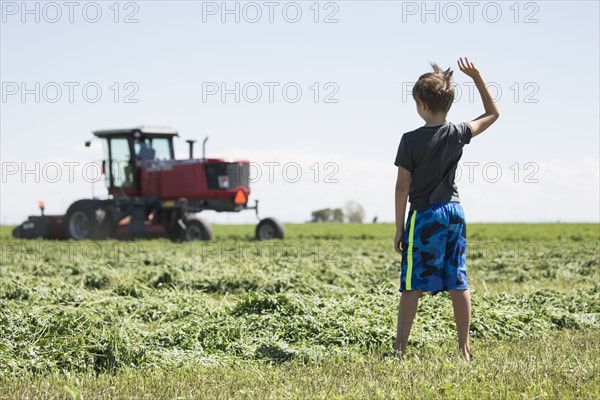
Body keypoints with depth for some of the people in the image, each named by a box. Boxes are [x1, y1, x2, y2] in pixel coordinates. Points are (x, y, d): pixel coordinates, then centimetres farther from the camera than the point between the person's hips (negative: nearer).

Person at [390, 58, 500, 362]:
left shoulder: (411, 140, -12)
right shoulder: (458, 134, -1)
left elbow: (402, 186, -9)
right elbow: (493, 113, 17)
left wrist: (399, 228, -2)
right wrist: (476, 77, 14)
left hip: (424, 216, -4)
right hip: (454, 212, 4)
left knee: (411, 285, -1)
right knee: (458, 284, 8)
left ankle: (400, 348, -1)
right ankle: (464, 348, 11)